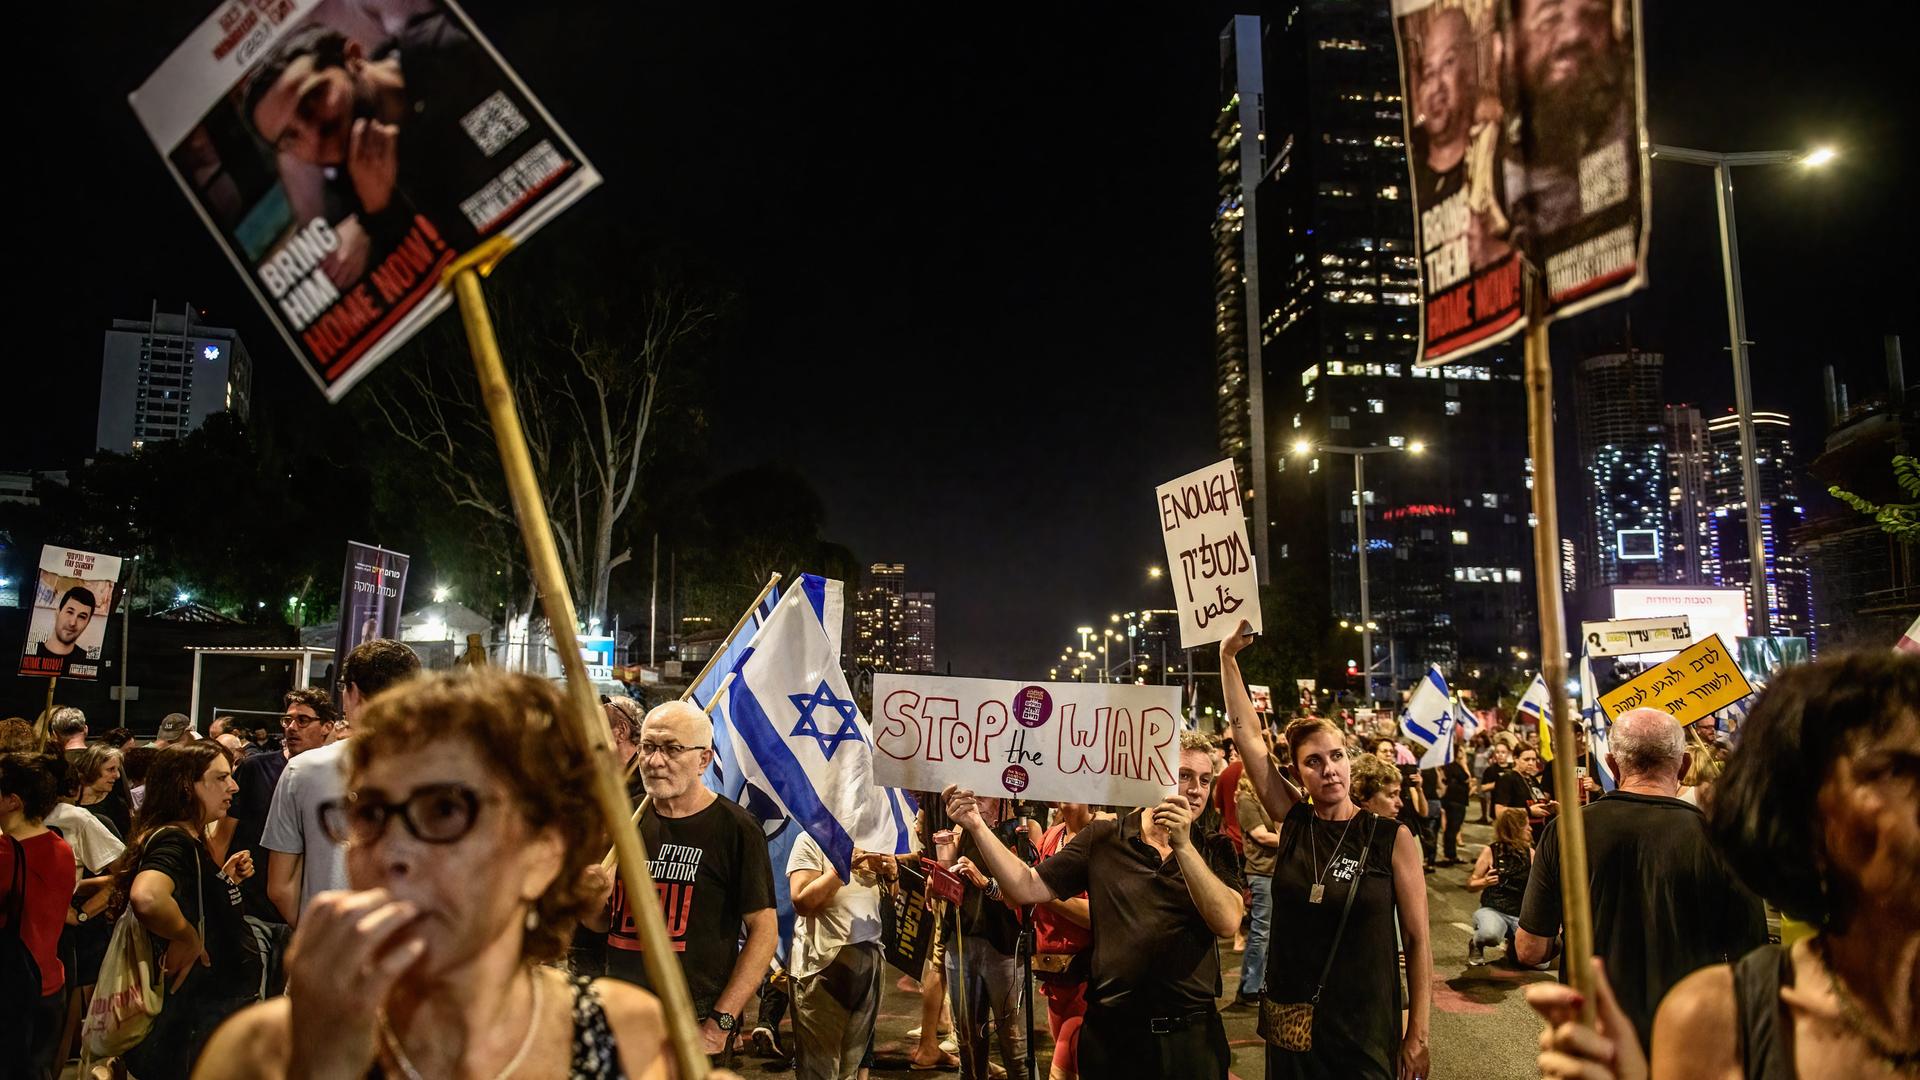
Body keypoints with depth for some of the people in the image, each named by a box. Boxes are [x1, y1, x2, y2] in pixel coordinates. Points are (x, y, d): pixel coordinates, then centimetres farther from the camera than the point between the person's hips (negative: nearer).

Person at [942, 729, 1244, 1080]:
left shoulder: (1215, 852, 3)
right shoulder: (1103, 839, 2)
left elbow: (1227, 922, -14)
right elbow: (1027, 888, 0)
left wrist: (1183, 845, -21)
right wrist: (977, 826, -10)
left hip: (1190, 1036, 0)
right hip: (1111, 1031, 0)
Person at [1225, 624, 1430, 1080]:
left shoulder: (1393, 838, -8)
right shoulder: (1293, 823, -2)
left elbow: (1417, 941, -5)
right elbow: (1245, 730, -3)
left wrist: (1418, 1035, -6)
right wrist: (1228, 655, -4)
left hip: (1367, 1032, -2)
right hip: (1290, 1024, 3)